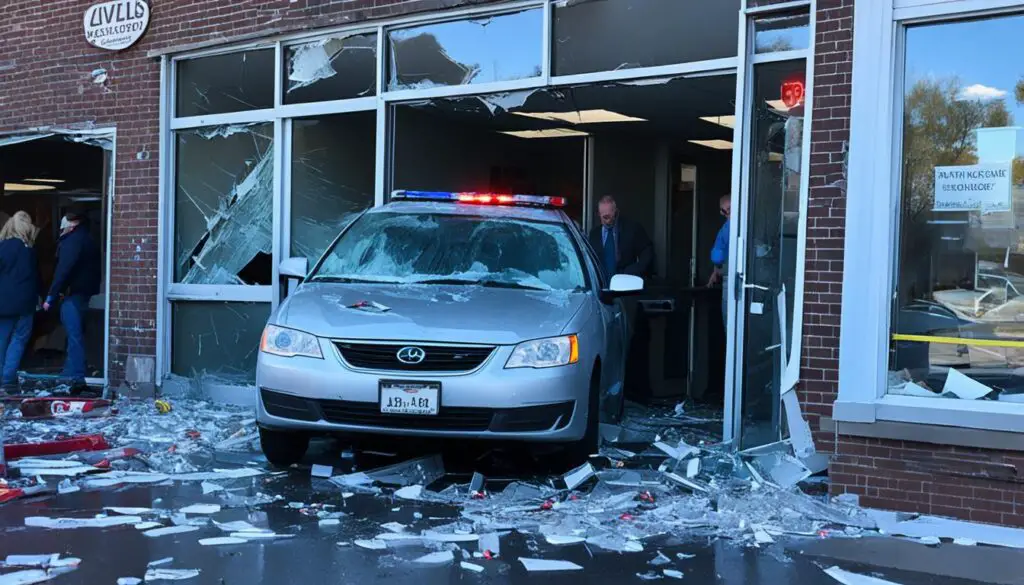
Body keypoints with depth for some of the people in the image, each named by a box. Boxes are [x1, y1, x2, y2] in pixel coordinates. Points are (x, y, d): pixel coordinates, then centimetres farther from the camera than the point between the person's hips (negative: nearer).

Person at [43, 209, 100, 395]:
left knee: (74, 336, -11)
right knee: (76, 335, 15)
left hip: (73, 294, -10)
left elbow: (63, 270, -19)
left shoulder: (73, 241, -12)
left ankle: (76, 378, -14)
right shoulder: (86, 239, 17)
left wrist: (51, 297, -18)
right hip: (83, 292, 10)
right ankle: (73, 375, 22)